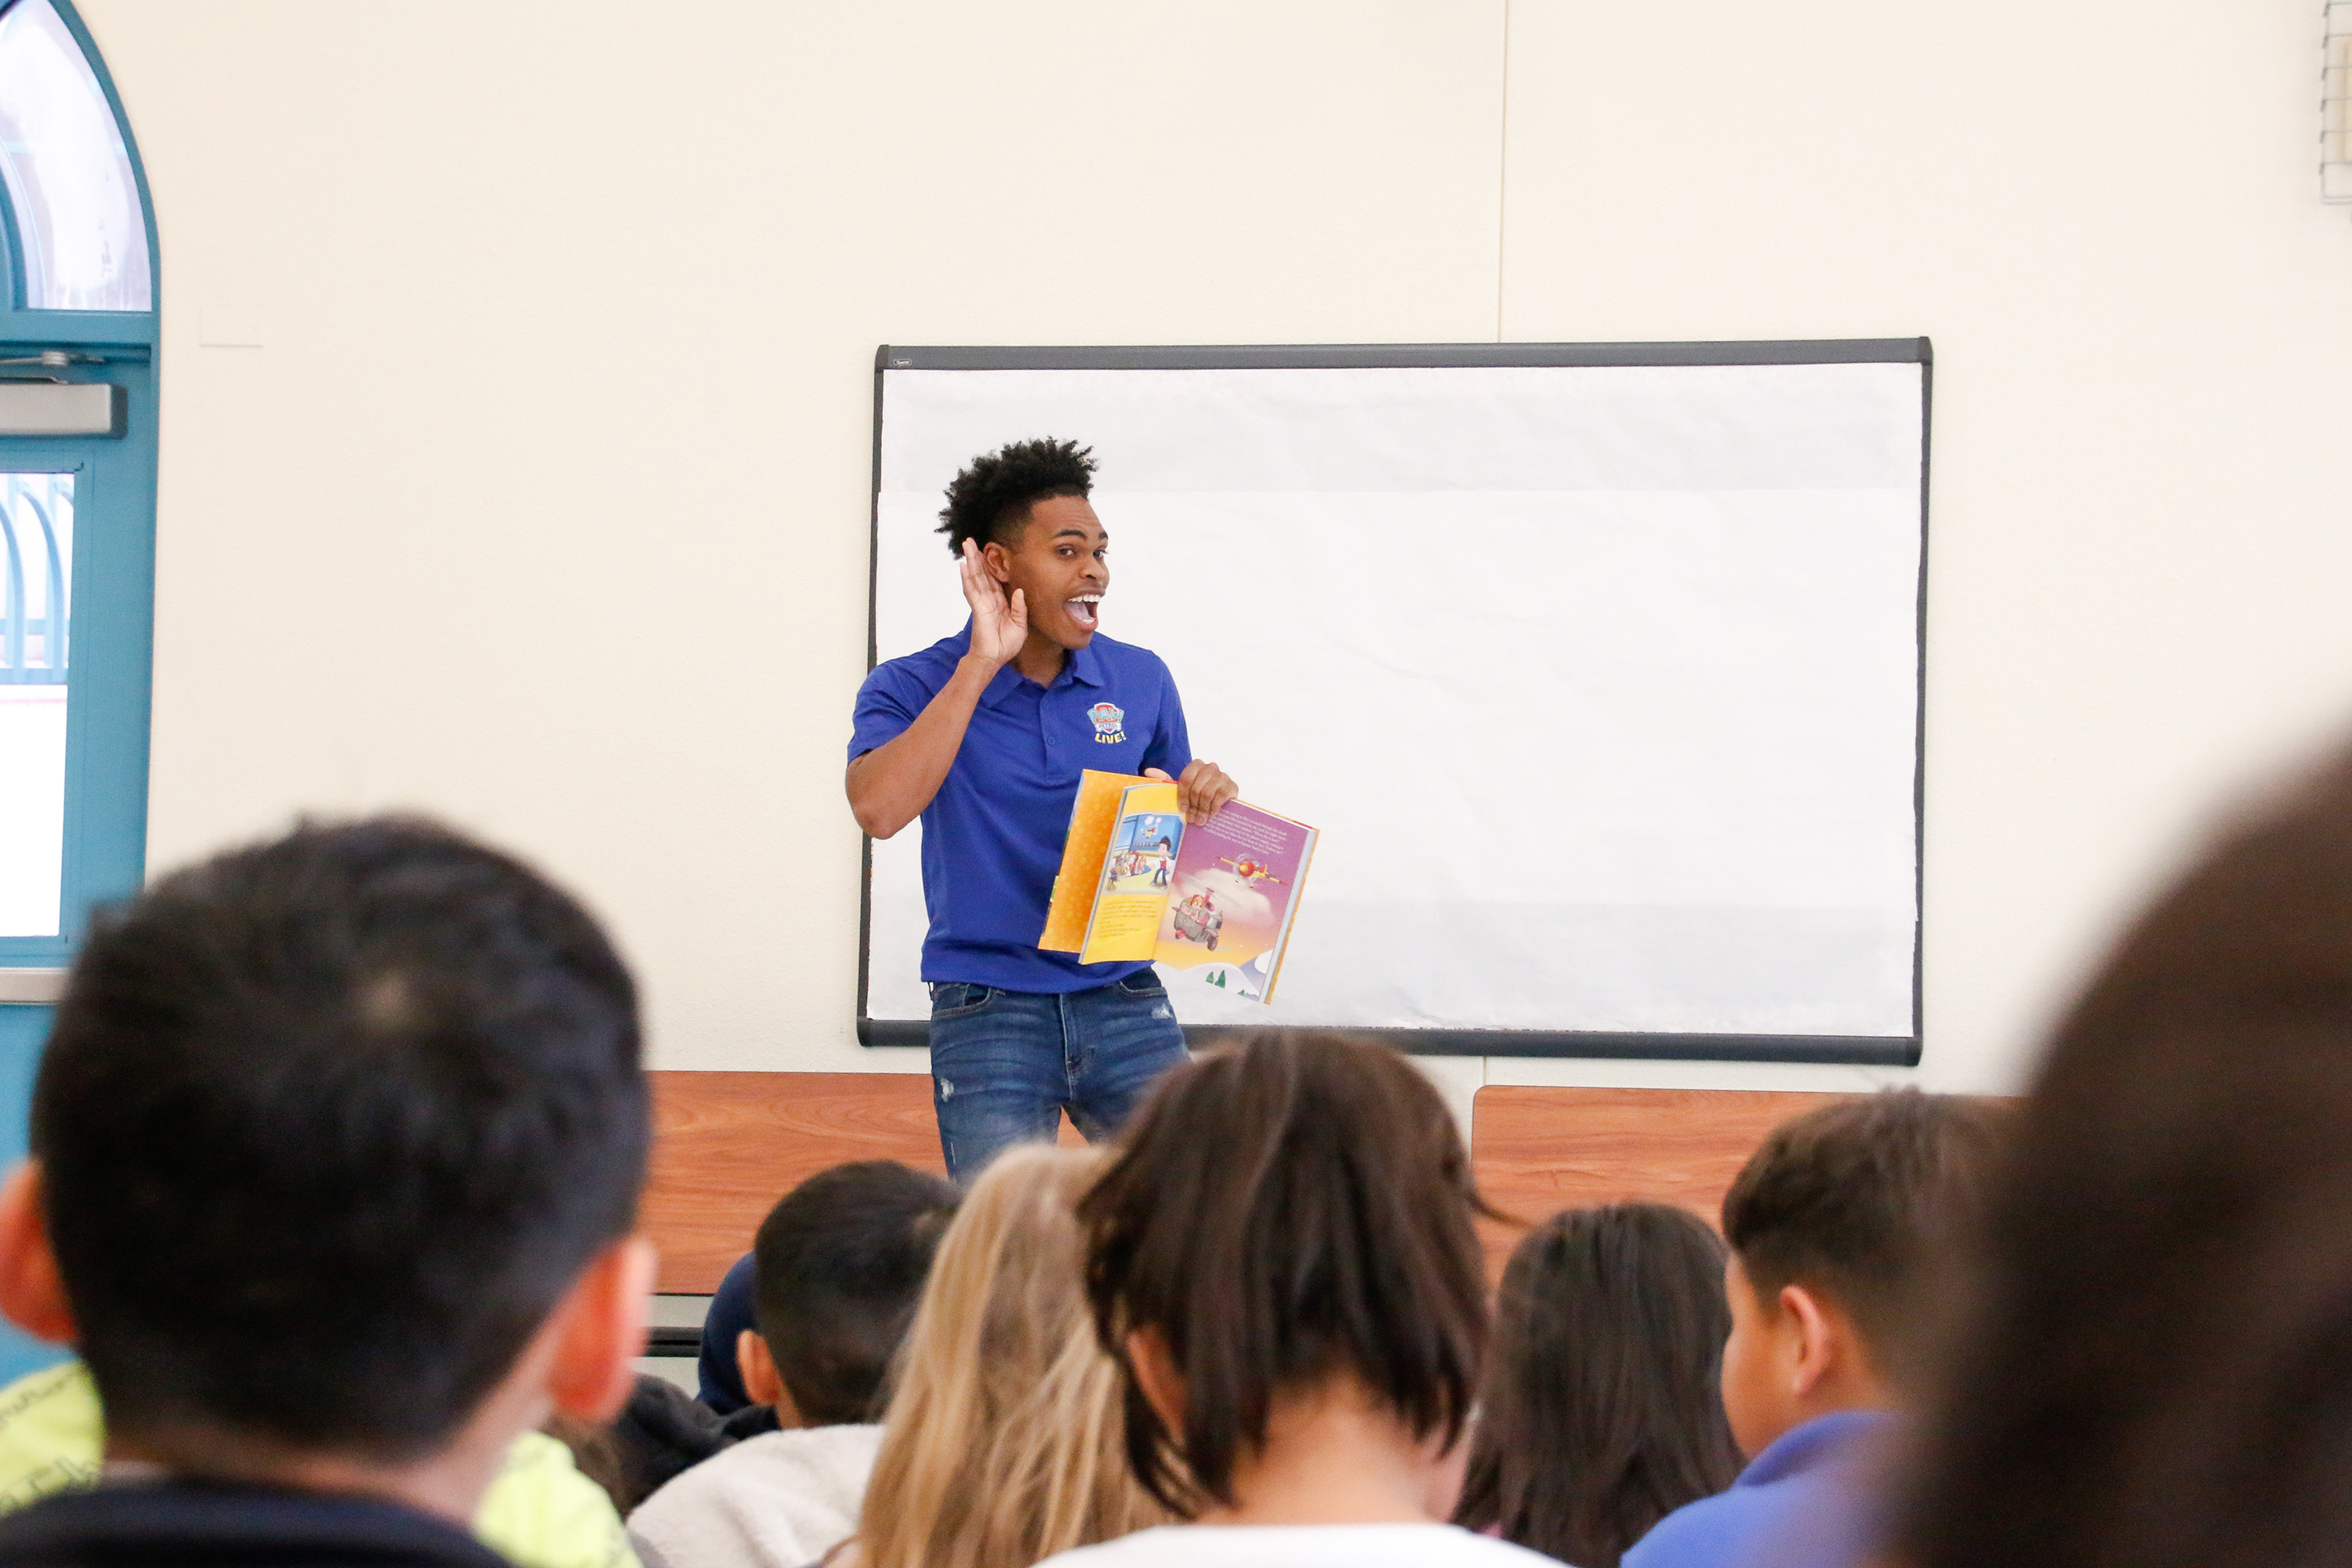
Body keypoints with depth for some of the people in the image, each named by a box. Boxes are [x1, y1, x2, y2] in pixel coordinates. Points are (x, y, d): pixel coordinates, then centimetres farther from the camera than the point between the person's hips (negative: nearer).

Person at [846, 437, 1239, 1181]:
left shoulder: (1141, 680, 8)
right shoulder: (912, 689, -1)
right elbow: (878, 807, -22)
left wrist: (1205, 801, -6)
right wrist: (982, 664, -17)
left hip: (1125, 1001, 3)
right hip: (988, 1013, -3)